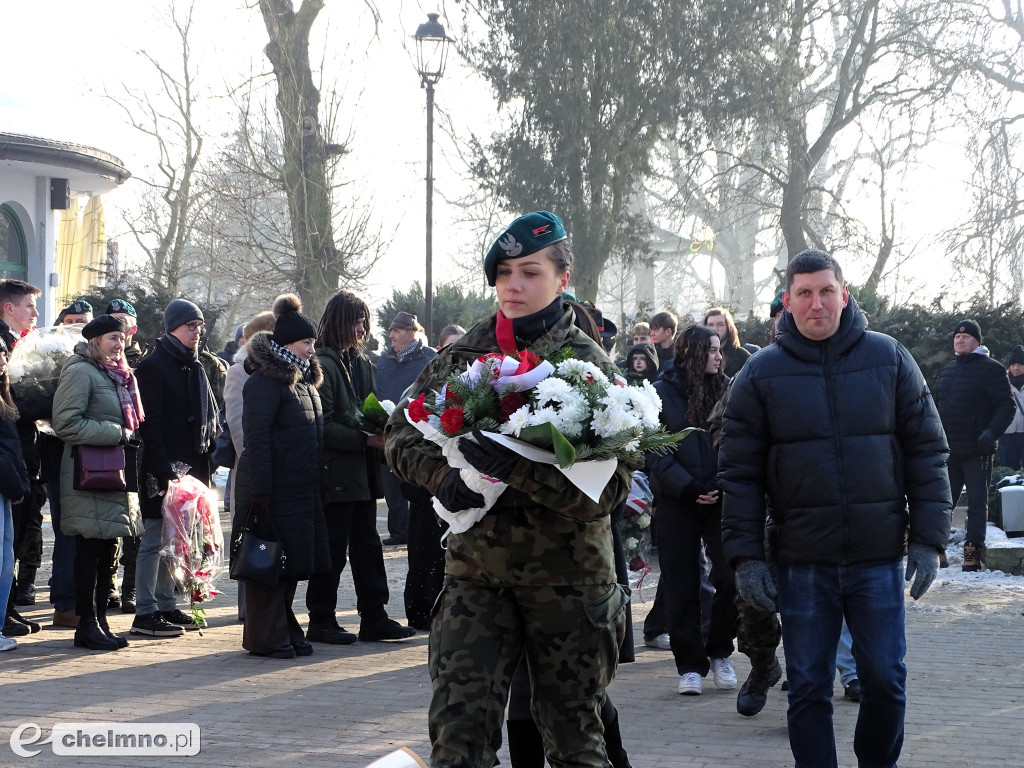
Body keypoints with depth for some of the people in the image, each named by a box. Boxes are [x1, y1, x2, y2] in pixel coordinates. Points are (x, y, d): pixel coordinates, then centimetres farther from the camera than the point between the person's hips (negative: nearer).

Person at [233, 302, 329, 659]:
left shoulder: (304, 380, 17)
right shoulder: (265, 381, -13)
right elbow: (257, 439, -18)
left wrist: (318, 485, 16)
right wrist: (259, 492, -23)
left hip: (301, 490, 9)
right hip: (274, 491, -9)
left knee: (294, 562, 12)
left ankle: (286, 632, 21)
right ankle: (265, 638, 4)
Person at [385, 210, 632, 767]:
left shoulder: (589, 365, -6)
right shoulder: (464, 355, 5)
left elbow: (609, 484, -17)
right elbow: (401, 434, 10)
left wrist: (514, 467, -30)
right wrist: (444, 475, -11)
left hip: (567, 579, -2)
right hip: (475, 573, 2)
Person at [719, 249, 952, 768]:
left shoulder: (890, 359, 3)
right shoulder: (761, 374, 1)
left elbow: (926, 452, 4)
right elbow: (739, 472, 2)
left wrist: (928, 539, -2)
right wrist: (745, 555, -5)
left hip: (879, 556, 0)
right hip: (802, 560, 0)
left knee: (885, 678, 4)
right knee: (808, 686, 5)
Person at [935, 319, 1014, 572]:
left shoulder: (990, 369, -6)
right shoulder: (948, 370, 15)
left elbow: (1007, 406, -10)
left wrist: (992, 432, -23)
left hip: (977, 451, -6)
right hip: (948, 450, 6)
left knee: (977, 503, 0)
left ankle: (973, 552, 3)